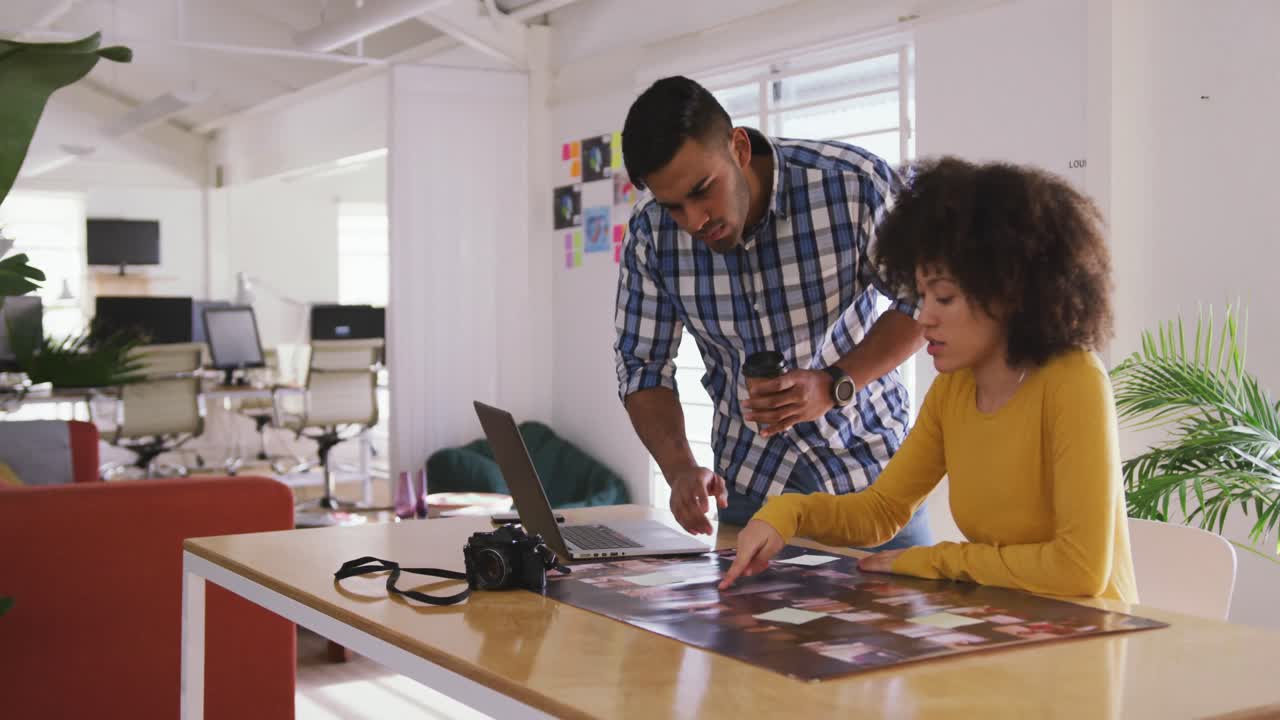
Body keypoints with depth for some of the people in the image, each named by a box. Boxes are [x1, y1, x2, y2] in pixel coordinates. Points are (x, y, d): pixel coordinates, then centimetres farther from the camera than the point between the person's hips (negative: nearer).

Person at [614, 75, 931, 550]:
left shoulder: (857, 184, -21)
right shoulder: (651, 237, -12)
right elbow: (642, 367, -4)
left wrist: (834, 385, -24)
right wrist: (680, 469, -21)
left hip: (869, 467, -1)